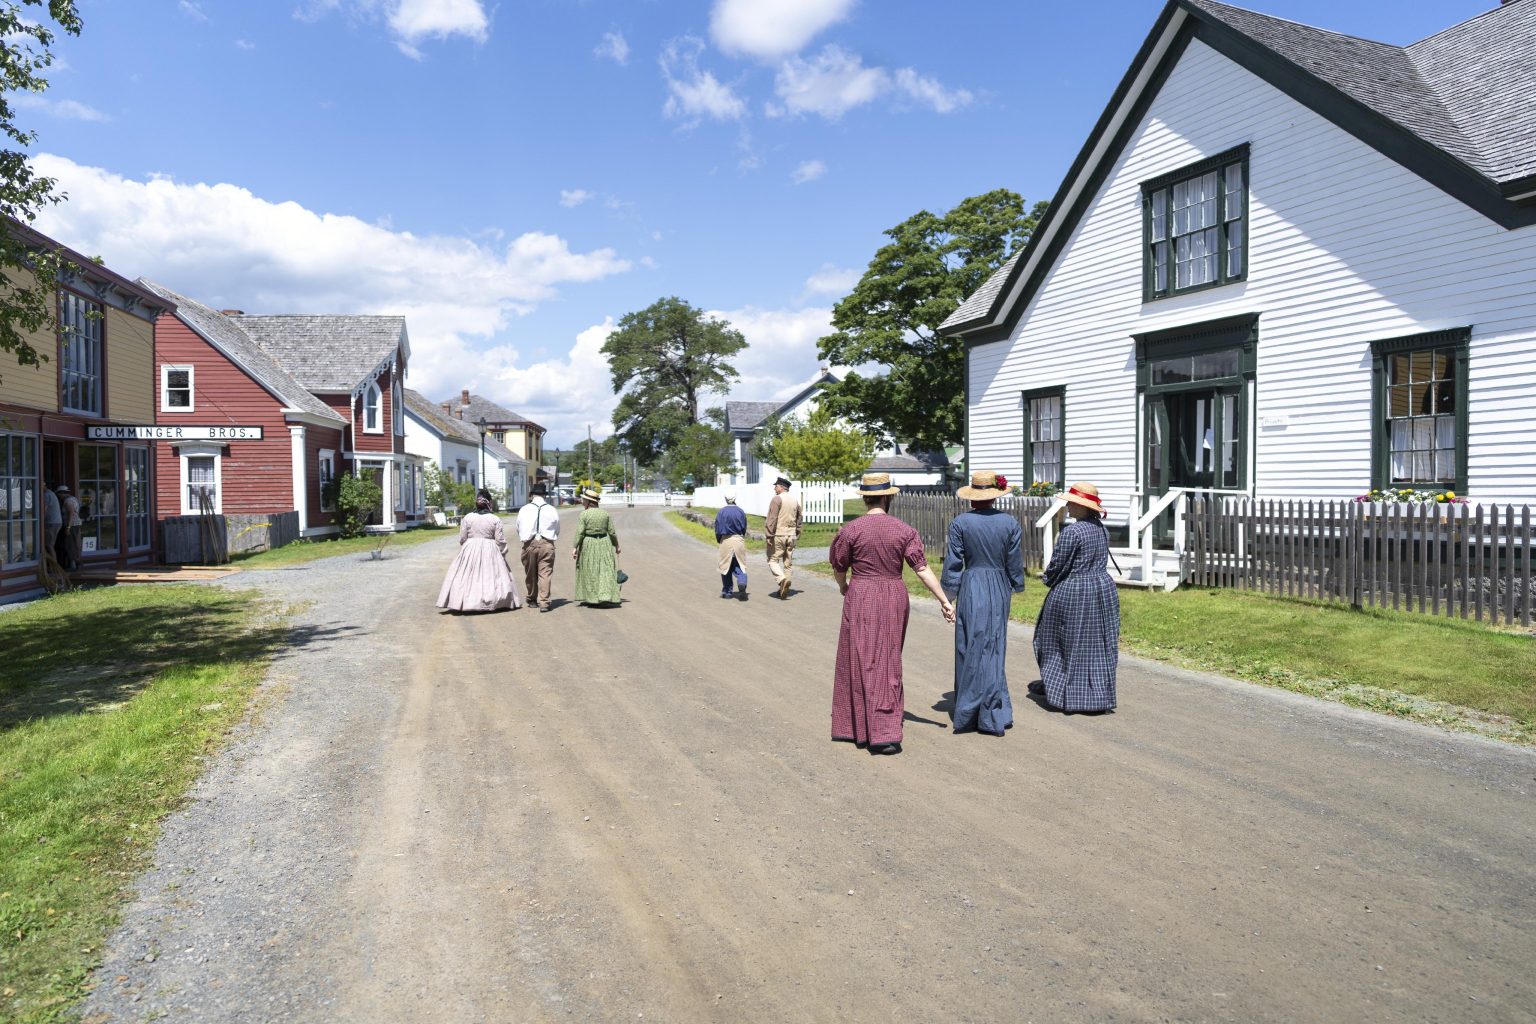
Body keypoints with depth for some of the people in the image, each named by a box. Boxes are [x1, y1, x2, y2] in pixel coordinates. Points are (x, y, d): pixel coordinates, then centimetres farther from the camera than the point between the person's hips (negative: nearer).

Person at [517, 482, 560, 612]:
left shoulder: (524, 509, 1)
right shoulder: (552, 510, 1)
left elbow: (518, 528, 10)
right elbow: (557, 530, 8)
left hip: (529, 544, 1)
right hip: (547, 544, -1)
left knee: (530, 573, 14)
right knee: (545, 573, -2)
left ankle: (532, 599, 26)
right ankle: (544, 602, -7)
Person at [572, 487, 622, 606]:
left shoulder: (584, 514, -9)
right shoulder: (605, 513, 2)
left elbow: (580, 532, -12)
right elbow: (612, 532, 4)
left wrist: (575, 547, -8)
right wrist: (616, 546, 13)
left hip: (588, 544, -2)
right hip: (604, 543, 2)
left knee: (589, 571, 8)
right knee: (605, 570, 4)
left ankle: (590, 598, 14)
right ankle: (605, 596, -6)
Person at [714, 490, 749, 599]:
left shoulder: (721, 513, -6)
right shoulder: (741, 512, -2)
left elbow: (717, 530, -4)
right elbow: (744, 528, 3)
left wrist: (719, 540, 14)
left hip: (726, 541, -1)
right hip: (739, 540, 1)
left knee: (726, 567, 10)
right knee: (740, 565, 8)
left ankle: (727, 591, 15)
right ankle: (742, 583, -19)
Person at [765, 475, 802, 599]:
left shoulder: (777, 499, -10)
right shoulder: (795, 500, 13)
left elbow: (772, 519, -16)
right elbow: (798, 520, 17)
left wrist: (769, 535, -15)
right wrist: (797, 535, 23)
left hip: (778, 534, -6)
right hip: (791, 535, 7)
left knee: (773, 560, 0)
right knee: (788, 562, 10)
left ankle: (782, 579, -23)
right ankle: (784, 589, 14)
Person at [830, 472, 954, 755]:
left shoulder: (851, 530, -9)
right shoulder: (904, 530, -5)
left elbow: (838, 567, 1)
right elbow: (922, 569, -8)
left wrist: (844, 588, 22)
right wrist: (944, 600, -3)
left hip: (861, 597, -2)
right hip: (895, 597, 2)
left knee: (863, 660, 7)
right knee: (889, 659, 14)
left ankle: (861, 726, 8)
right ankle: (886, 729, 21)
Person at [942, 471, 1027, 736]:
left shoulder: (961, 523, -7)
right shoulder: (1010, 522, -1)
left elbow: (953, 563, -6)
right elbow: (1015, 563, 5)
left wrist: (948, 595, 1)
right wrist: (1016, 588, 19)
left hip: (971, 588, -2)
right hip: (999, 589, 2)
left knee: (971, 649, 7)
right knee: (994, 649, 9)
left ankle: (967, 714, 14)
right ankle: (992, 716, 12)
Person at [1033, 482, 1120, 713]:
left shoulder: (1072, 531, -20)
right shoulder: (1101, 528, 5)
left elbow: (1058, 565, -15)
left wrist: (1048, 580, 4)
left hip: (1073, 592, -7)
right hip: (1102, 588, 7)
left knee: (1069, 642, 6)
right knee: (1098, 643, 10)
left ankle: (1057, 690, 16)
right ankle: (1099, 694, 16)